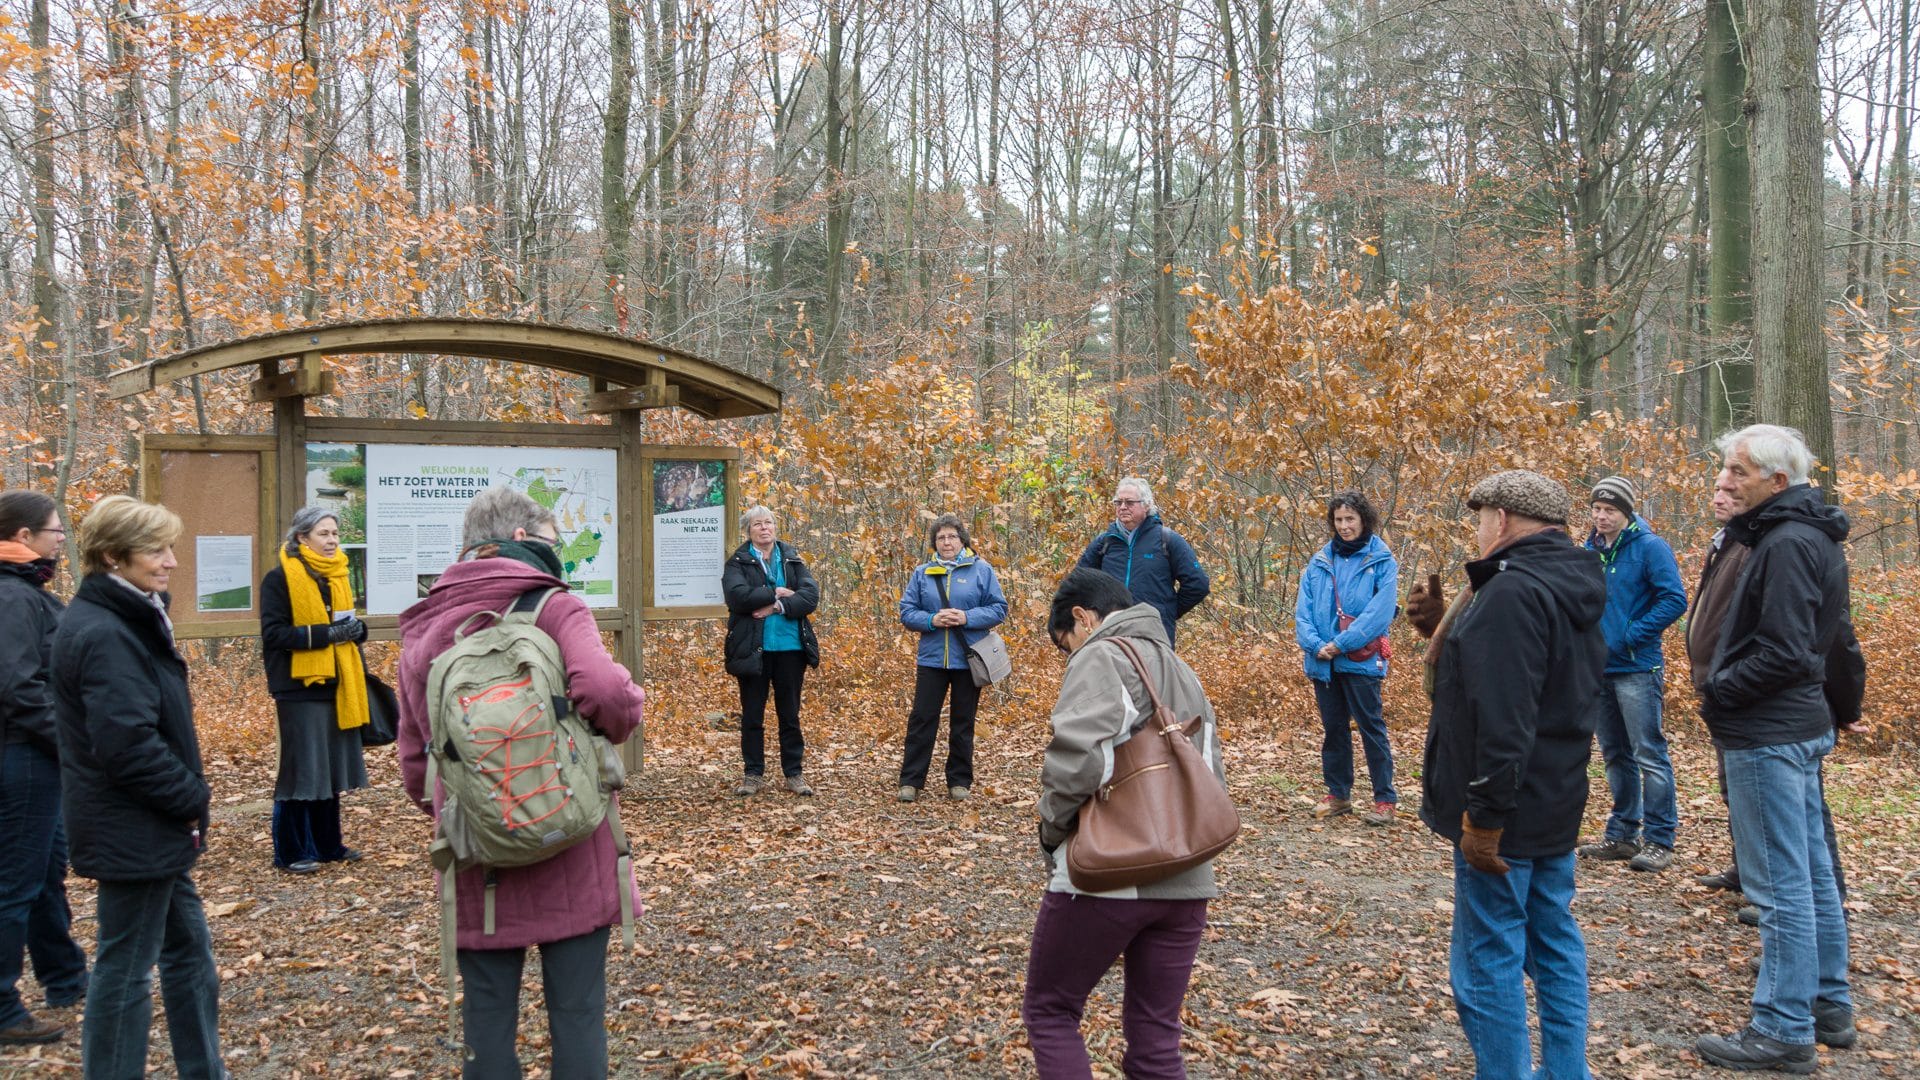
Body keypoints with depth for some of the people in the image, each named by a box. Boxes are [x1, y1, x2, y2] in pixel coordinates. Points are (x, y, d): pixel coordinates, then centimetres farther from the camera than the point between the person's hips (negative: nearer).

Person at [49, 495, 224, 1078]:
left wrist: (188, 796, 8)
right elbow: (128, 746, -27)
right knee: (126, 971, 3)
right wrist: (192, 797, -15)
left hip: (155, 830, 10)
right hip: (134, 833, -10)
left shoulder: (128, 620, 11)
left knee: (189, 952, 19)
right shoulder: (104, 635, -21)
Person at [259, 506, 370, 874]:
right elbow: (274, 633, -16)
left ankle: (327, 844, 22)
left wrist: (355, 628, 4)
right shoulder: (280, 578, -9)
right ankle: (291, 852, 8)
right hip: (299, 687, -7)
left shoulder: (336, 575, 13)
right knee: (300, 770, -2)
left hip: (335, 685, 7)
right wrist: (326, 633, -22)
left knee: (330, 768, 12)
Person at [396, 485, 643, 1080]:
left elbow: (414, 760, 10)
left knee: (487, 1019, 13)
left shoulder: (420, 632, 7)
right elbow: (607, 692, -25)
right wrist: (624, 715, -3)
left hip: (477, 862, 4)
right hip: (567, 853, -4)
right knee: (577, 1014, 7)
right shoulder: (555, 608, -8)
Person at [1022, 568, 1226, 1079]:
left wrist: (1052, 830, -8)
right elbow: (1213, 778, 17)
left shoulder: (1102, 657, -7)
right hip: (1186, 882, 8)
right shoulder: (1184, 673, 20)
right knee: (1156, 1034, 14)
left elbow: (1076, 758, -23)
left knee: (1049, 1012, 11)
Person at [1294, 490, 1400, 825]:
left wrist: (1341, 644, -18)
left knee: (1371, 728, 0)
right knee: (1333, 728, 13)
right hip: (1323, 662, 4)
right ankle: (1338, 794, 24)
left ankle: (1385, 799, 8)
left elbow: (1379, 612, -14)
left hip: (1361, 660, -4)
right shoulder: (1320, 561, 8)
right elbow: (1303, 609, 3)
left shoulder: (1381, 561, -4)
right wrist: (1315, 645, -13)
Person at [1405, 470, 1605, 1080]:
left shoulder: (1513, 591, -21)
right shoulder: (1572, 588, 12)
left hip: (1508, 809, -10)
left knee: (1488, 962, -1)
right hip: (1556, 803, 10)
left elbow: (1502, 720, -27)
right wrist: (1446, 629, 9)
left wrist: (1485, 816, -24)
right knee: (1556, 945, 17)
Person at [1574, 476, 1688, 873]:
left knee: (1649, 755, -5)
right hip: (1598, 668, 7)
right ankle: (1622, 834, 23)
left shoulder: (1649, 547, -8)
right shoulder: (1590, 550, 10)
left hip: (1636, 668, -7)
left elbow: (1675, 599, -15)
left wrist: (1633, 635, -17)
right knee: (1614, 755, 13)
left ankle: (1659, 840, 2)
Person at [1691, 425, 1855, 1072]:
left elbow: (1782, 654, -23)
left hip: (1768, 735, -11)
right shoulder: (1812, 539, 14)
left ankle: (1784, 1032, 3)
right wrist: (1724, 686, 12)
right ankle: (1829, 1005, 28)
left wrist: (1718, 692, -10)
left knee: (1780, 884, -4)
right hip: (1801, 726, 11)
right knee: (1812, 873, 17)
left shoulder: (1788, 544, -18)